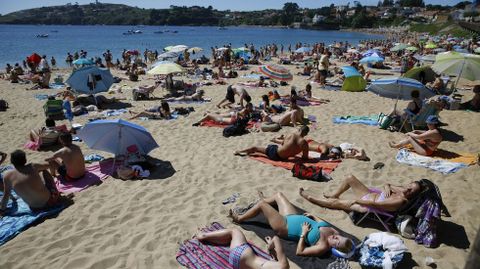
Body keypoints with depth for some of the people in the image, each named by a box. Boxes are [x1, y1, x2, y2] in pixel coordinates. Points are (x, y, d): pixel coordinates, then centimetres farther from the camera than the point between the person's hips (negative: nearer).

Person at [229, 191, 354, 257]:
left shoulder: (323, 247, -31)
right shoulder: (333, 232, -12)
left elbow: (299, 252, -28)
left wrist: (303, 234, -29)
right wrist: (313, 216, 6)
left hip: (285, 227, -7)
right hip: (294, 217, 8)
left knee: (261, 204, -8)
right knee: (278, 194, 19)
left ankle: (239, 219, 20)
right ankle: (265, 199, 57)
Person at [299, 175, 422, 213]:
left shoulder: (400, 201, -31)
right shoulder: (401, 189, -8)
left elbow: (374, 204, -31)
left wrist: (355, 200, -26)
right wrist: (386, 187, -13)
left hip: (367, 207, -8)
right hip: (369, 195, 8)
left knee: (336, 203, -2)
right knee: (350, 178, 5)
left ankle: (310, 198, 18)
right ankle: (334, 195, 28)